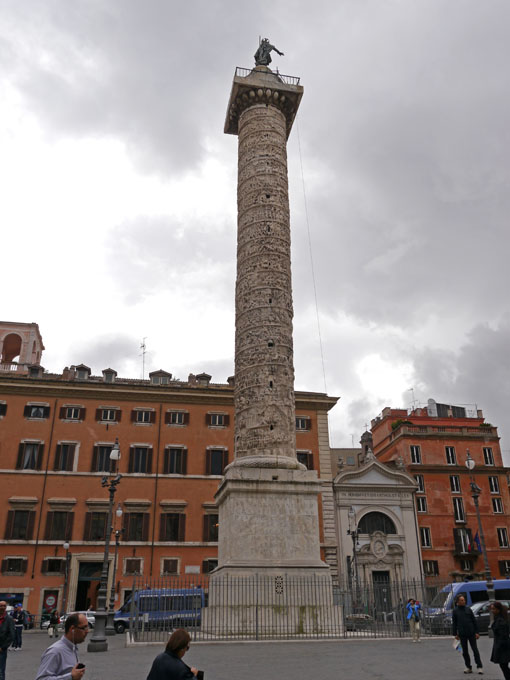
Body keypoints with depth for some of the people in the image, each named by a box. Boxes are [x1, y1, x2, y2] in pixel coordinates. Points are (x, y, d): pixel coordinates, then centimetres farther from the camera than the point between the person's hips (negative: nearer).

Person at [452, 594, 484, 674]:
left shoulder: (468, 609, 4)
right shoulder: (455, 611, 2)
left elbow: (474, 621, 6)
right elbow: (454, 623, 4)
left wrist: (476, 632, 0)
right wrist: (455, 634, -1)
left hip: (471, 633, 0)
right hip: (462, 634, 0)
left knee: (475, 650, -1)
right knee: (465, 651, 7)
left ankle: (479, 667, 4)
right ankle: (468, 667, 17)